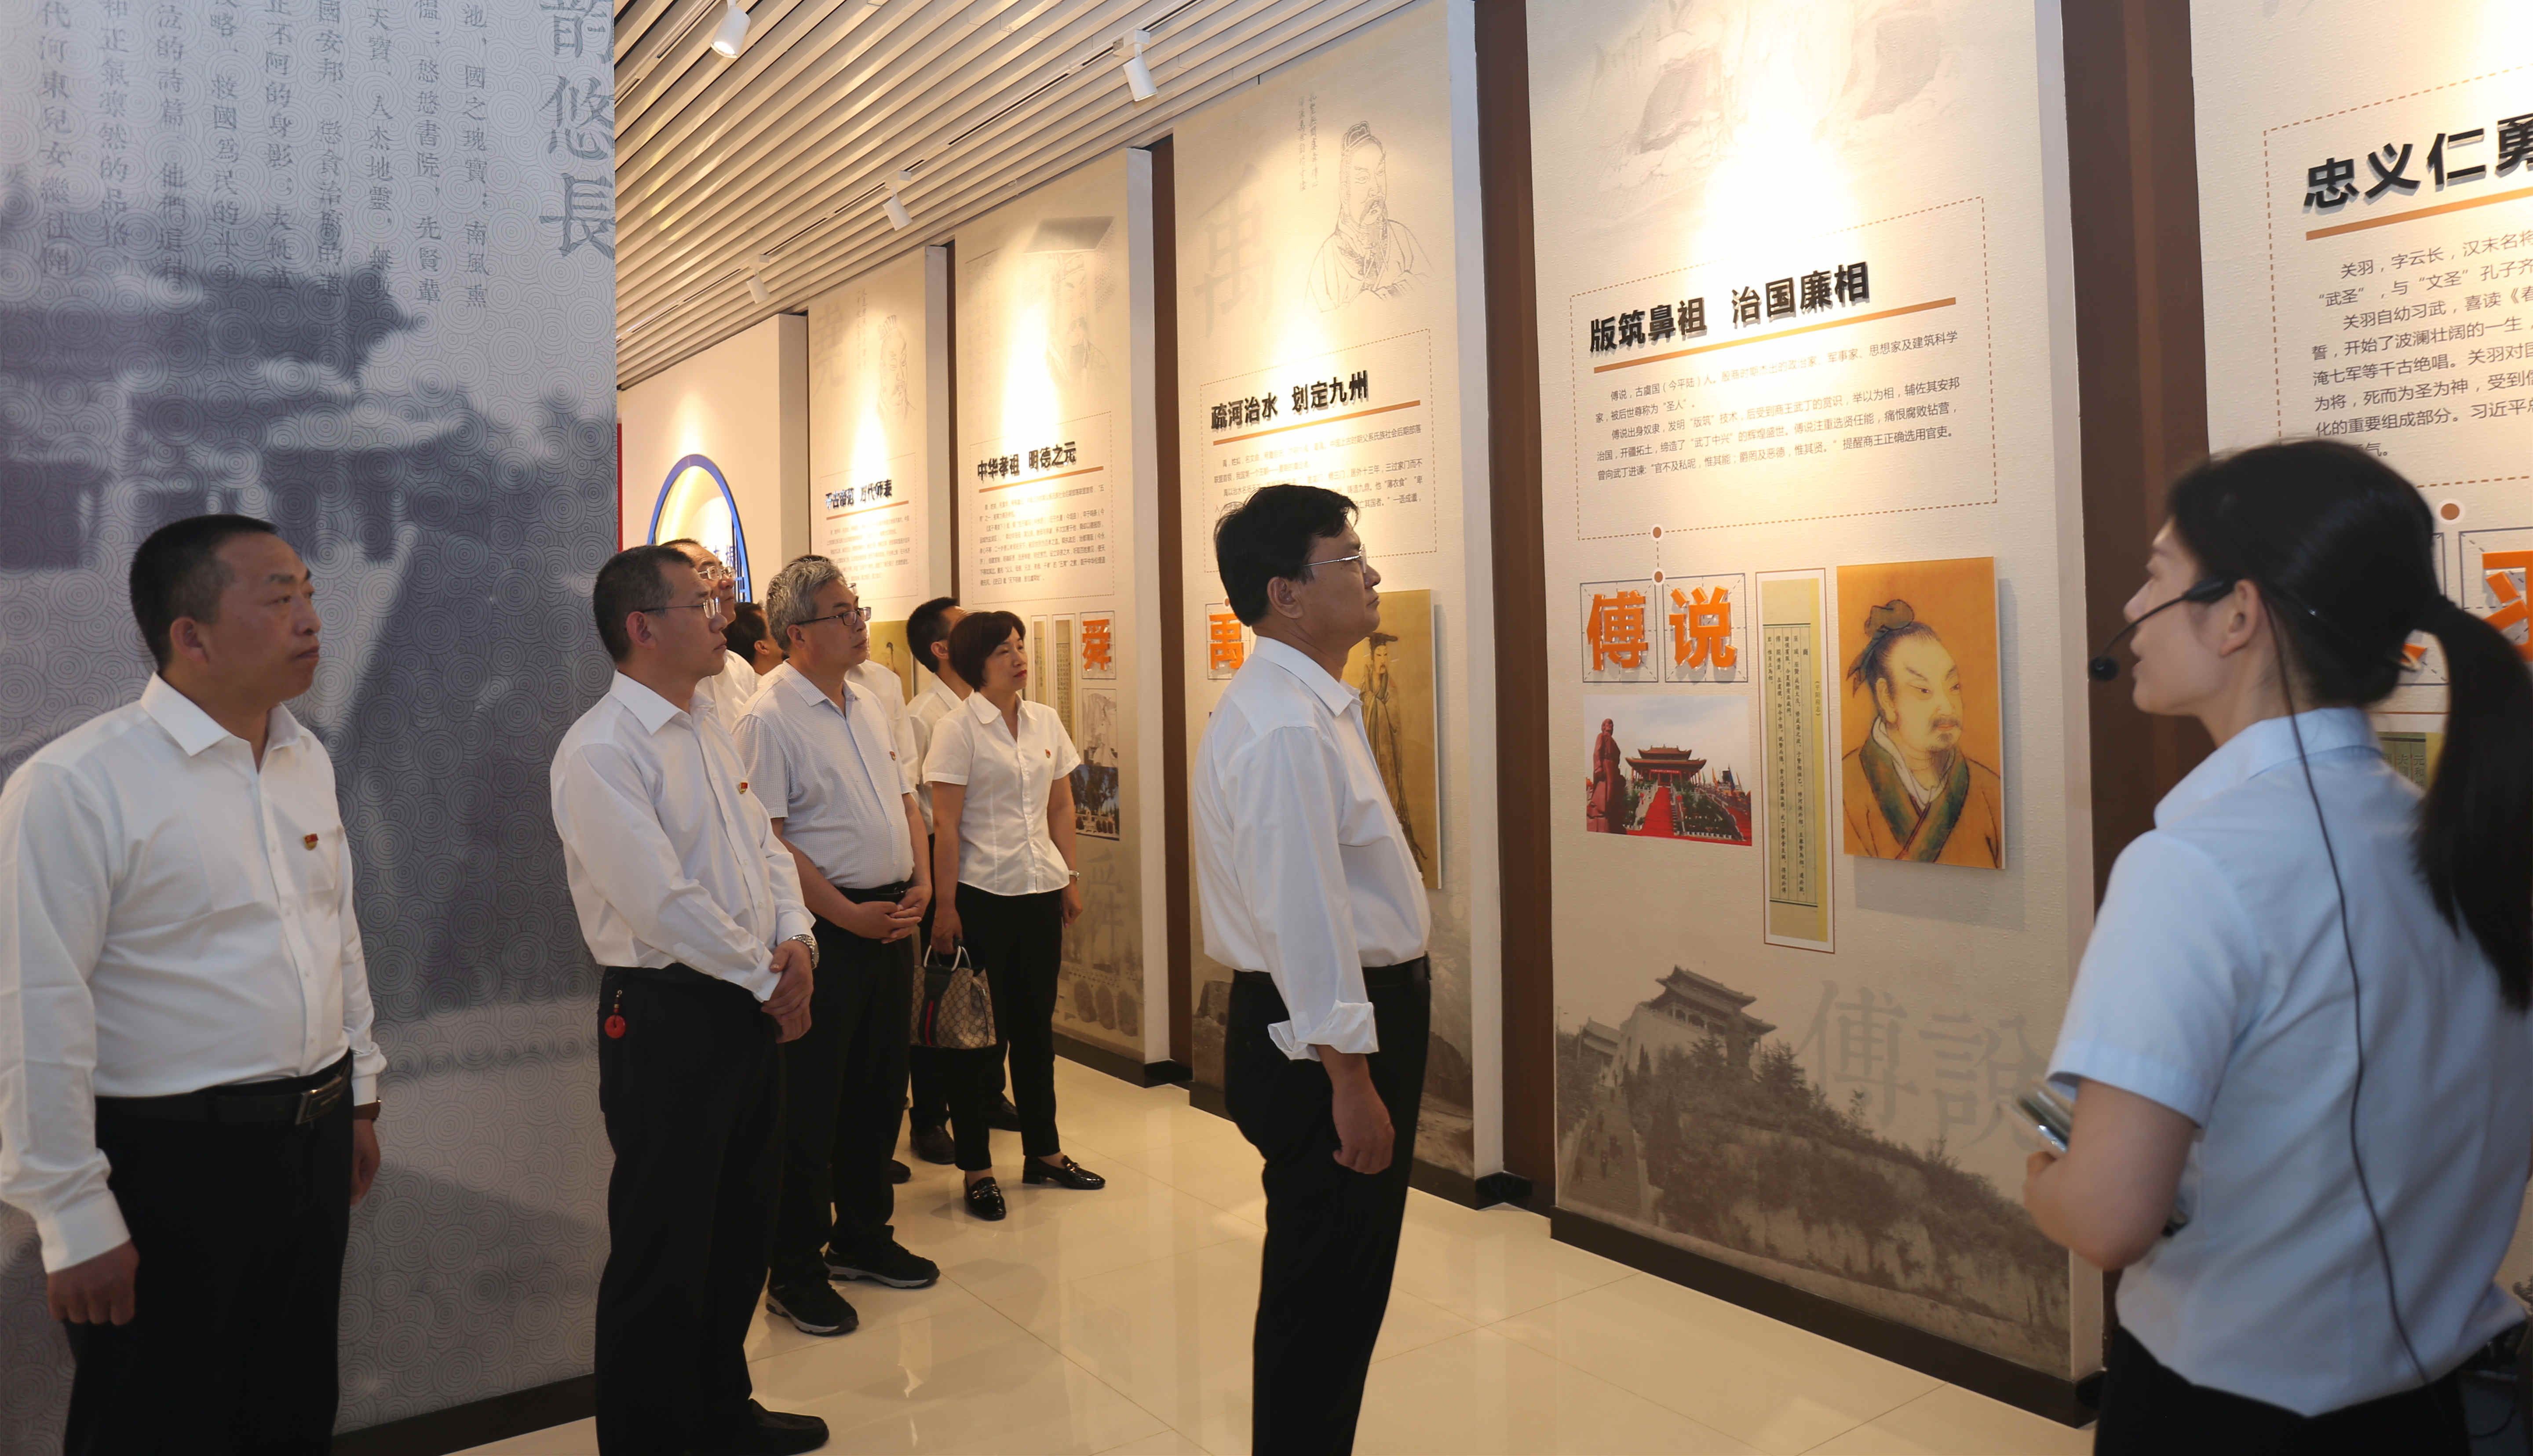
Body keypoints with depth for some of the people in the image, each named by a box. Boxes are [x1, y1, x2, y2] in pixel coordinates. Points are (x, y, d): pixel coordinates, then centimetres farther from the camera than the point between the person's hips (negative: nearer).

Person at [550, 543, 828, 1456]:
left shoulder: (708, 728, 11)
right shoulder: (601, 751, -17)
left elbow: (763, 845, 12)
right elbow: (663, 903, -22)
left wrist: (795, 940, -5)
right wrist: (768, 979, -13)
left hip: (751, 1007, 9)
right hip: (668, 1018, -9)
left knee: (741, 1226, 20)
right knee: (665, 1248, 4)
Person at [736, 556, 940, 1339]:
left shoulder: (866, 703, 12)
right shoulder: (770, 718, -13)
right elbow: (766, 840, -17)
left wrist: (921, 884, 3)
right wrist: (848, 915, -17)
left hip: (893, 919, 8)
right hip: (823, 929, -8)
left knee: (879, 1089, 16)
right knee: (810, 1104, 2)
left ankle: (862, 1236, 32)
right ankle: (793, 1270, 16)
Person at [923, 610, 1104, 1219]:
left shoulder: (1046, 721, 7)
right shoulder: (959, 729, -8)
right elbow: (946, 824, -10)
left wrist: (1072, 878, 9)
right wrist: (945, 906, -12)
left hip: (1041, 890, 5)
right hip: (983, 894, -5)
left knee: (1036, 1025, 14)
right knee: (981, 1032, 4)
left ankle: (1044, 1152, 27)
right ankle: (976, 1168, 16)